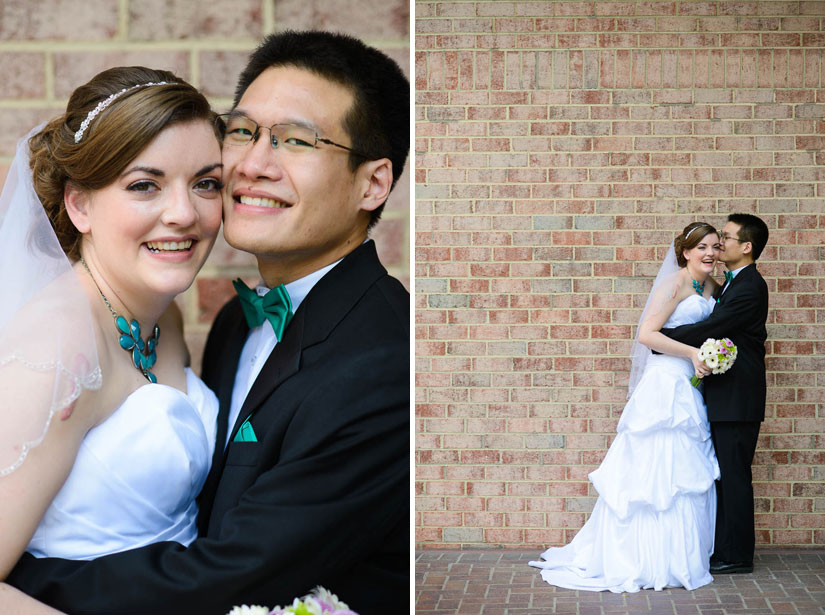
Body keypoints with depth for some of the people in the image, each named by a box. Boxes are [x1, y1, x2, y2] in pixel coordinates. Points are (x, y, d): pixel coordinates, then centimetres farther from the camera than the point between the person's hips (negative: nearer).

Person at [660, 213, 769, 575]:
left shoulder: (750, 287, -16)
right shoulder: (733, 282, 16)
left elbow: (707, 329, -21)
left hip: (737, 400, -10)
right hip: (724, 398, 10)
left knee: (733, 476, -3)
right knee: (725, 475, 13)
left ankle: (736, 556, 4)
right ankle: (725, 549, 20)